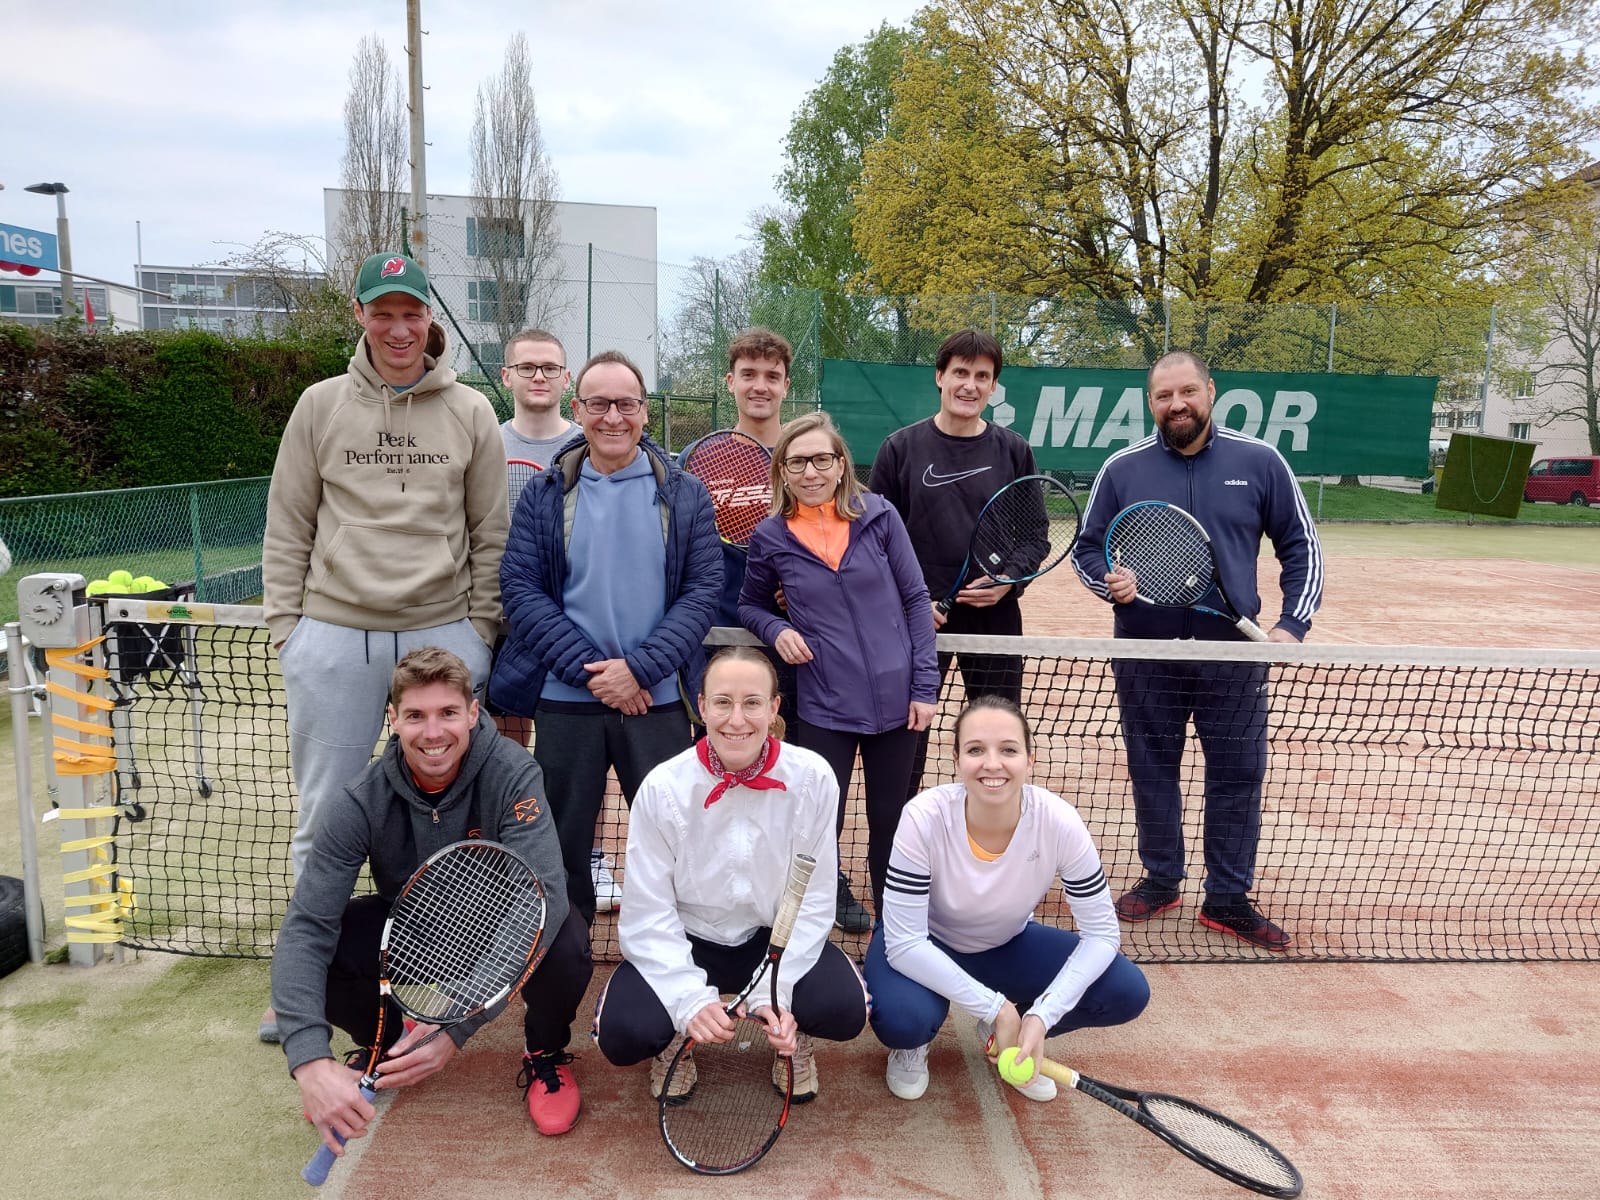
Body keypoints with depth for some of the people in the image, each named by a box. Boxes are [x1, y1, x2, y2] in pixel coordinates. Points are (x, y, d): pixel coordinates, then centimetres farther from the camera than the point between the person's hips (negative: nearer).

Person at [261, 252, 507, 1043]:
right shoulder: (321, 405, 5)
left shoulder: (469, 412, 3)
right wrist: (286, 624, 1)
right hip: (333, 635, 0)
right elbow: (287, 527, 7)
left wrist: (480, 630, 1)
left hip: (444, 635, 0)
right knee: (324, 819, 9)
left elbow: (491, 533, 5)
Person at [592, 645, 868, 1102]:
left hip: (776, 938, 1)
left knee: (844, 1010, -26)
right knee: (623, 1031, -26)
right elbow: (648, 914, -15)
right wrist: (691, 999, -28)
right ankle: (674, 1041, 13)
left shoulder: (813, 778, -17)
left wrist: (775, 993, -22)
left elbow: (814, 899, -12)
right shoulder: (663, 787, -19)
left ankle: (793, 1036, 12)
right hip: (685, 943, 0)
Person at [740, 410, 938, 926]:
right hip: (823, 709, -1)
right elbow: (749, 605, 13)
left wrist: (925, 685, -4)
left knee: (890, 823, 15)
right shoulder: (770, 537, -2)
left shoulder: (879, 516, -3)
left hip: (895, 700, 1)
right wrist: (776, 629, -9)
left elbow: (915, 599, 0)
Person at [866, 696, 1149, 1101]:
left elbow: (1101, 932, -17)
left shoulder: (1059, 822, -26)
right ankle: (912, 1044, 4)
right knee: (902, 1019, -34)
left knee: (1127, 992, -17)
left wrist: (1042, 1016, -28)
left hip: (1007, 945, 3)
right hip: (923, 948, -2)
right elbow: (904, 942, -28)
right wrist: (994, 1007, -31)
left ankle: (1018, 1035, 10)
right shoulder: (925, 817, -32)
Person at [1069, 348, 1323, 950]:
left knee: (1239, 775, 6)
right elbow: (1086, 548, 9)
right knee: (1152, 771, 11)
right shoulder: (1122, 469, 2)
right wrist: (1108, 580, -13)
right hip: (1146, 656, 1)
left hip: (1233, 653, 0)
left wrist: (1293, 623, -3)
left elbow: (1300, 545, 7)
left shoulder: (1259, 462, 2)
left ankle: (1228, 899, 21)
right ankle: (1160, 880, 30)